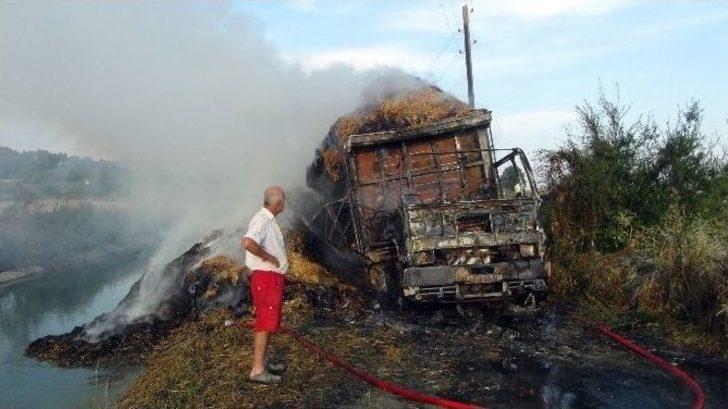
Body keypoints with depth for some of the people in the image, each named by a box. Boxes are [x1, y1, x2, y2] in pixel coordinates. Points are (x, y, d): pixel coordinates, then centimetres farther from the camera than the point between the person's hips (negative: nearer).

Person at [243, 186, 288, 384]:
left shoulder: (268, 220, 14)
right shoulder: (262, 220, -18)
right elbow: (248, 243, -35)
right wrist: (270, 258, -24)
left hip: (273, 277, 10)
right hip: (265, 277, -10)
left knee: (268, 322, 17)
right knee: (265, 323, -6)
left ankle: (263, 362, 28)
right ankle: (257, 370, 0)